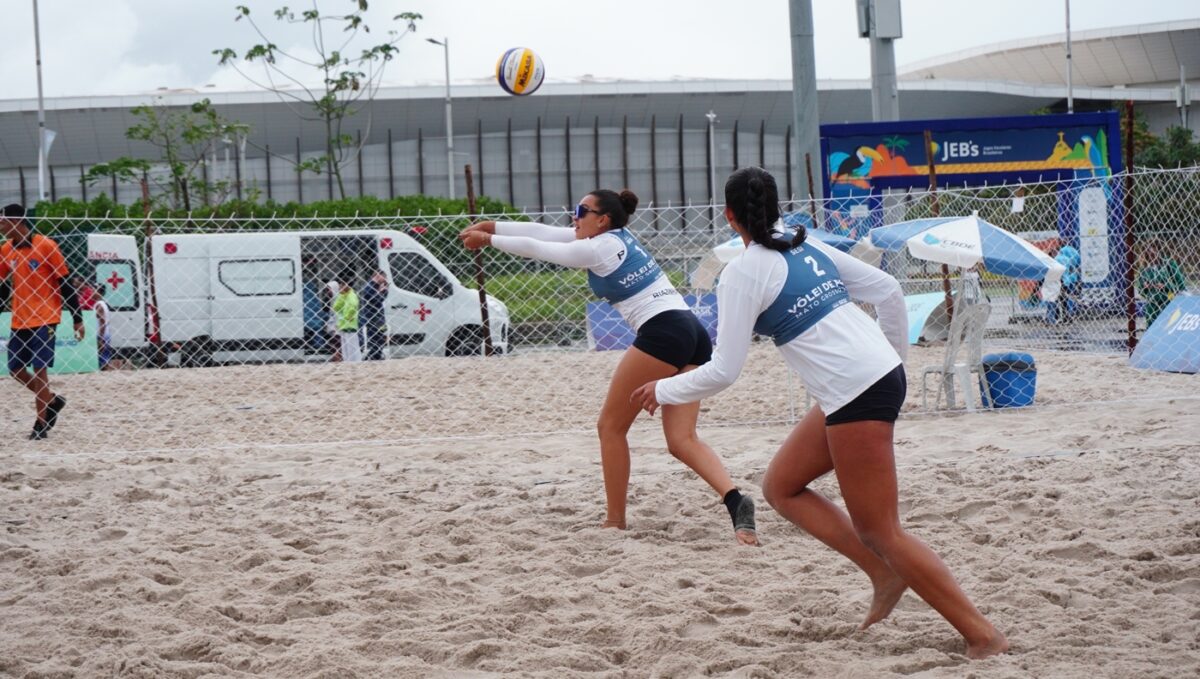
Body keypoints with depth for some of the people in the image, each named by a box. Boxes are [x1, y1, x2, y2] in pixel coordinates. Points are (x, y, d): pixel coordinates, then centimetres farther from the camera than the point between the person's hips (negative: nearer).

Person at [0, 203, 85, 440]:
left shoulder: (46, 246, -11)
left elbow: (65, 284, -8)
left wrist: (77, 319, -8)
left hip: (44, 319, -6)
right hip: (20, 321, 6)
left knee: (39, 369, -6)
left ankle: (41, 423, 2)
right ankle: (52, 401, 26)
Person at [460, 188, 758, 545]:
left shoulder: (597, 249, -2)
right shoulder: (620, 238, 21)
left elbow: (535, 248, 6)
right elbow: (544, 232, 24)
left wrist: (488, 239, 20)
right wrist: (492, 227, 24)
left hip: (662, 332, -9)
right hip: (694, 333, 9)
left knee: (611, 426, 5)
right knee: (682, 440, 0)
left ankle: (615, 522, 9)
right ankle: (735, 499, -22)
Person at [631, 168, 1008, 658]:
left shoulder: (743, 272, -8)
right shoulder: (808, 248, 13)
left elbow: (723, 371, -9)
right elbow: (888, 292, 14)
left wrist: (663, 390, 7)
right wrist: (894, 353, 26)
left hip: (857, 395, -9)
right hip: (883, 374, 9)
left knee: (880, 532, 0)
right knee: (780, 487, 18)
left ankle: (984, 636, 0)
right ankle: (885, 575, 13)